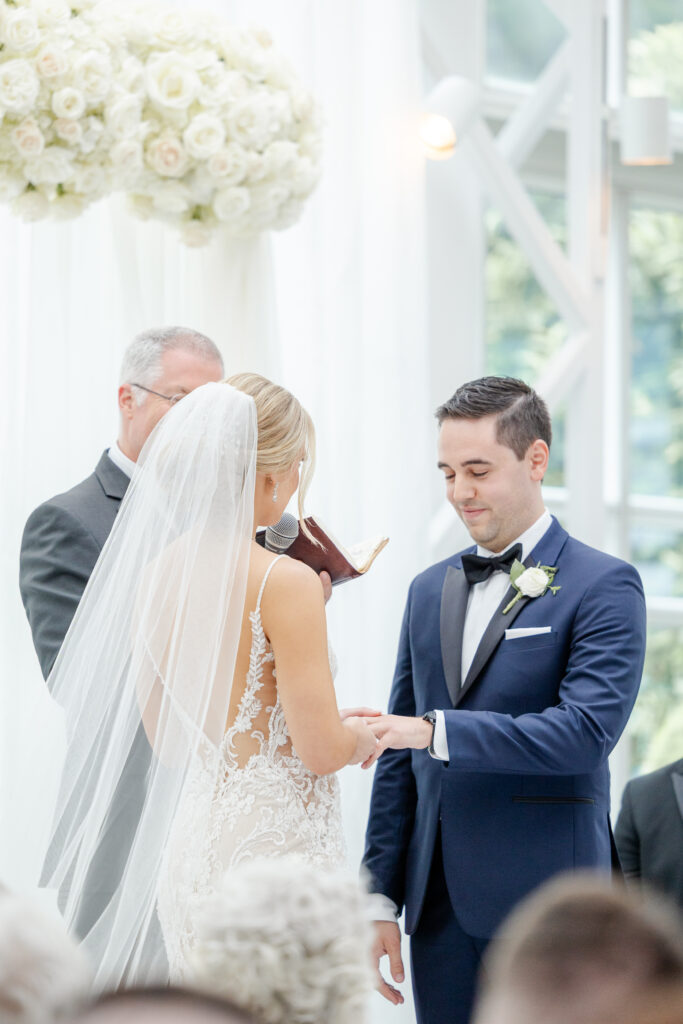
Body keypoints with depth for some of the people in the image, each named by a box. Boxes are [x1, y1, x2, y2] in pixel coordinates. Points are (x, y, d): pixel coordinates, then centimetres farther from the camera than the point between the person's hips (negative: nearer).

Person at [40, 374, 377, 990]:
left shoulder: (154, 571, 6)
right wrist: (361, 738, 7)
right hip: (275, 846, -8)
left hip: (188, 849, 8)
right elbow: (320, 749, -15)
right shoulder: (285, 582, -15)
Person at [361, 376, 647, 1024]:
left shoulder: (603, 587, -5)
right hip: (440, 908, 6)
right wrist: (381, 898, 11)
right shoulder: (429, 590, 15)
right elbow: (399, 757, 16)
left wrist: (437, 730, -24)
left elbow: (588, 729, -18)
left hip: (543, 906, -5)